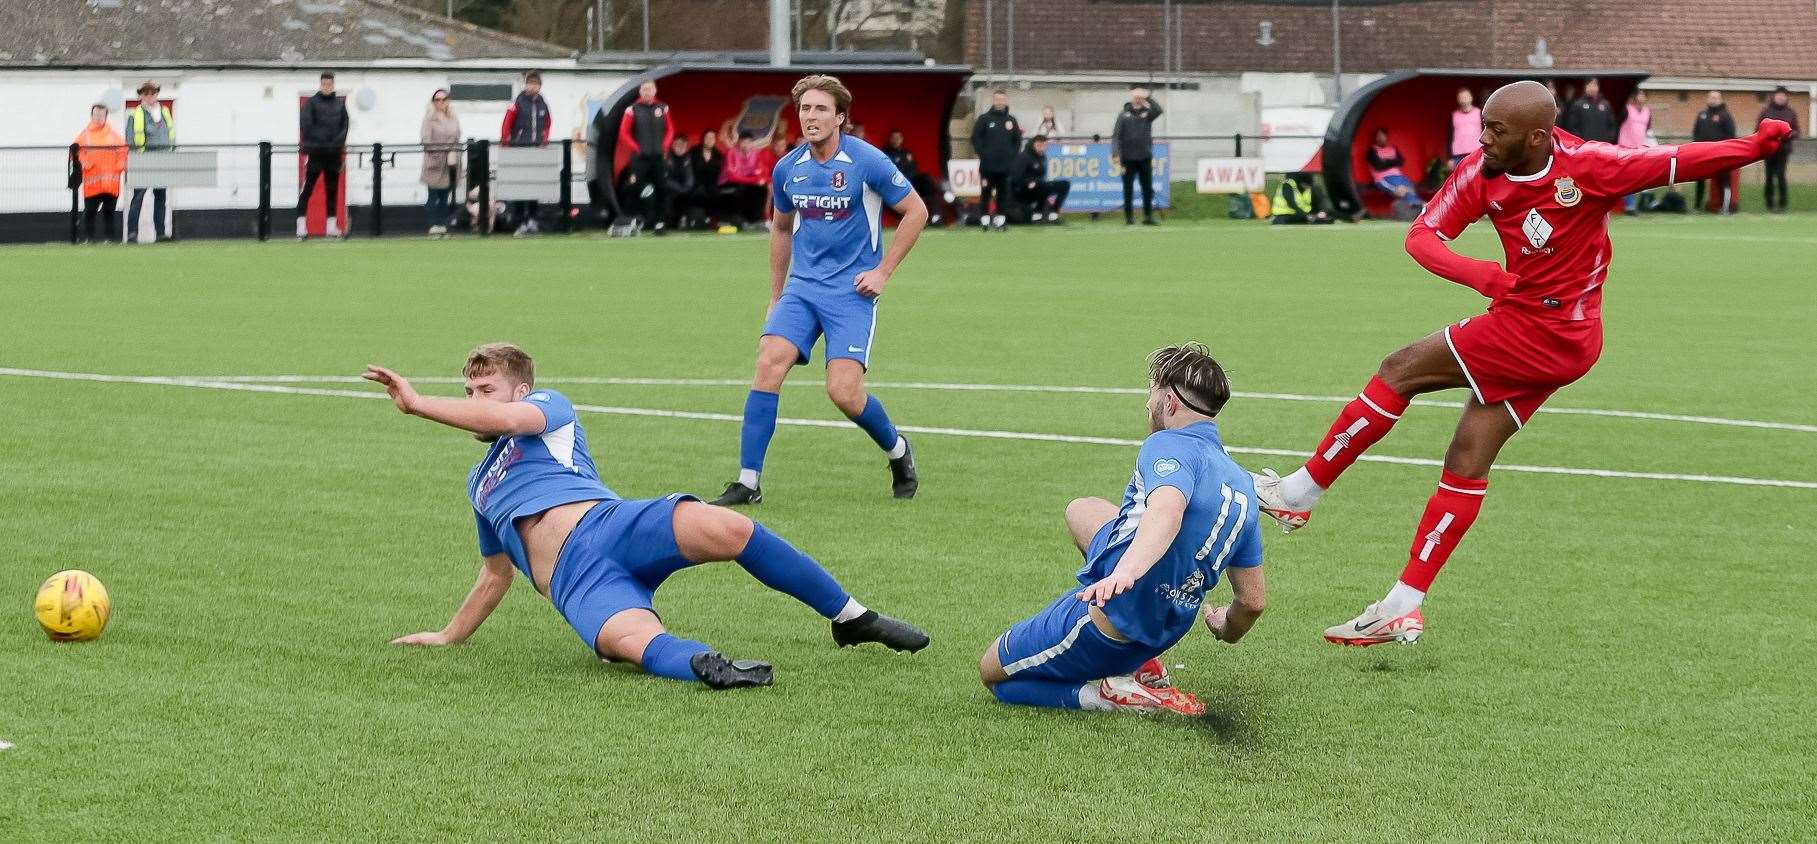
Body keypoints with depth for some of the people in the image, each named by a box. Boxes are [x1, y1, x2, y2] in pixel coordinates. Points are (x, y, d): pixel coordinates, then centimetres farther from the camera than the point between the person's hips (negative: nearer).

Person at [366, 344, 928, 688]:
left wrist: (416, 403, -5)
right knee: (632, 642, -35)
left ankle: (850, 618, -18)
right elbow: (496, 574, 46)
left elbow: (508, 419, -6)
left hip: (611, 521, -4)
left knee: (725, 529, -32)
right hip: (571, 577, 4)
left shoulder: (548, 406, 19)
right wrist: (448, 636, 50)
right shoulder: (480, 485, 37)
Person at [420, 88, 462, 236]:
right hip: (435, 162, -5)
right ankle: (433, 226, -2)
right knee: (434, 195, -4)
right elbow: (427, 141, -6)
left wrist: (454, 154, -2)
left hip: (451, 162, 5)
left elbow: (457, 140, 14)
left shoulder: (454, 119, 14)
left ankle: (442, 224, 11)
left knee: (446, 196, 6)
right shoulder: (429, 118, -1)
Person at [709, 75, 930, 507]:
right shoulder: (787, 169, 4)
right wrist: (776, 297, 22)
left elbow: (916, 212, -2)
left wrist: (882, 271, -6)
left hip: (852, 290, -4)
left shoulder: (866, 162, -11)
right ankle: (748, 482, -13)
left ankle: (898, 452, 17)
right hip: (802, 285, 4)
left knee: (843, 391, -15)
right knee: (769, 363, -17)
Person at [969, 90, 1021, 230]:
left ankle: (1000, 217, 11)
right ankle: (985, 219, 2)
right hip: (987, 166, -3)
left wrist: (1012, 154, 4)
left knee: (1003, 192, 5)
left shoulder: (1011, 120, 10)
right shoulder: (984, 119, 1)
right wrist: (983, 154, -8)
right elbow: (975, 138, -2)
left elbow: (1018, 140, 15)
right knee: (985, 192, -1)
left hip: (1005, 166, 3)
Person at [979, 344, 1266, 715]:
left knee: (992, 673, 16)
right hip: (1167, 628, 8)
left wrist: (1123, 574, -55)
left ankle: (1113, 695, -4)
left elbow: (1166, 511, -38)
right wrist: (1226, 630, 35)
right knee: (1081, 510, 30)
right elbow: (1252, 601, 13)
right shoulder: (1243, 486, 9)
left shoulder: (1169, 445, -15)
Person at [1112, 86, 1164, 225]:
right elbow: (1116, 135, -1)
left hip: (1145, 158, 1)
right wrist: (1115, 153, -12)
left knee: (1148, 189, 0)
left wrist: (1147, 99, -18)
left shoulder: (1147, 113, 8)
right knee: (1128, 190, 2)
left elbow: (1158, 110, -13)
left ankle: (1148, 216, 6)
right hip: (1128, 159, -1)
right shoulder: (1124, 115, 4)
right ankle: (1128, 217, 8)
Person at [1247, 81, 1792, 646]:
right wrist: (1476, 273, -31)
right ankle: (1403, 609, 13)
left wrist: (1758, 146, -29)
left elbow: (1681, 162, -15)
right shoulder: (1480, 173, -3)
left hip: (1542, 333, -7)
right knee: (1468, 462, 8)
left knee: (1400, 372, -7)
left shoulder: (1587, 166, -18)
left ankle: (1298, 493, 3)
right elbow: (1422, 236, -11)